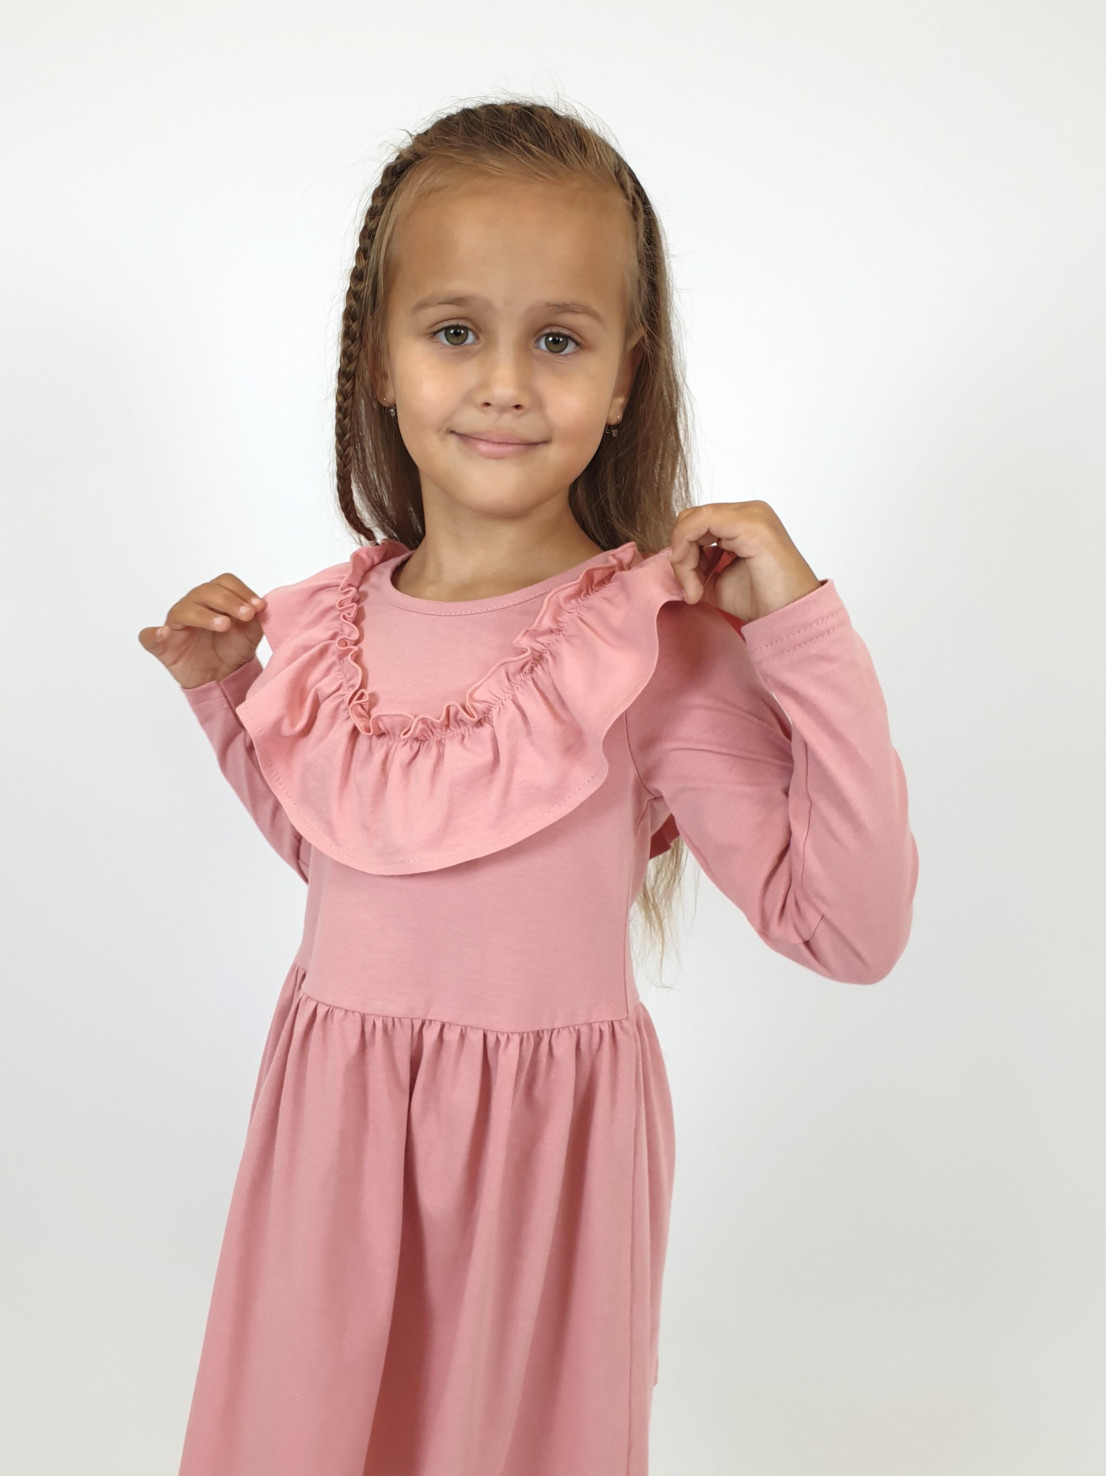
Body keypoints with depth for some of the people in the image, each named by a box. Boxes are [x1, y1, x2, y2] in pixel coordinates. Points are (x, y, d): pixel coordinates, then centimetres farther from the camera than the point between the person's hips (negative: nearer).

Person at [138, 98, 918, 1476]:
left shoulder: (656, 644, -16)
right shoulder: (322, 627, -3)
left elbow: (850, 932, -19)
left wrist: (808, 635, -24)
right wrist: (222, 690, 3)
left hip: (546, 1142, -3)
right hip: (334, 1125, 4)